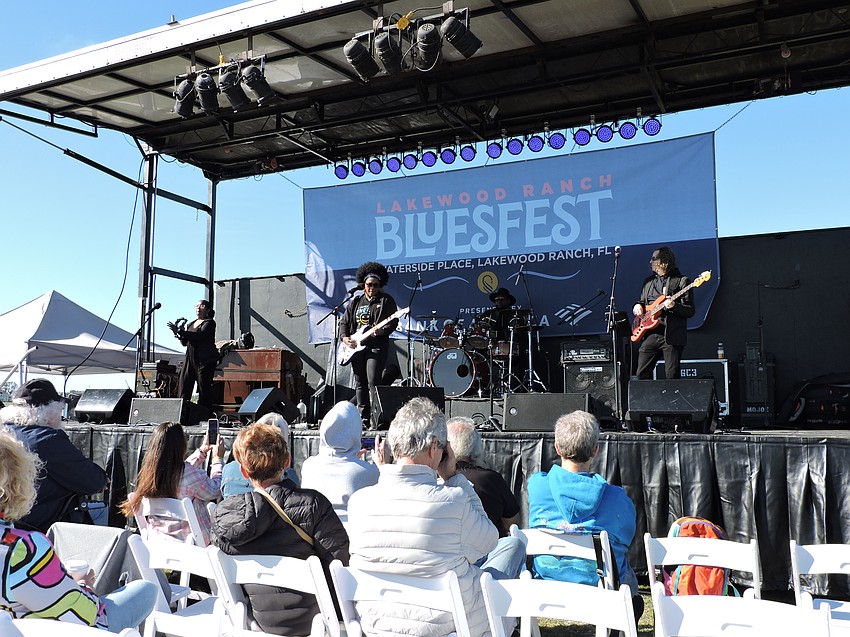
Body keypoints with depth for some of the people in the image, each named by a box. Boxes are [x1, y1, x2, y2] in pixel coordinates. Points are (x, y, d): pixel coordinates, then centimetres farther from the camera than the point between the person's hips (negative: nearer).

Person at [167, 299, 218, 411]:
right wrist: (179, 334, 0)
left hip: (205, 360, -7)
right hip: (190, 359, 7)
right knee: (184, 387, 0)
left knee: (204, 389, -7)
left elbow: (199, 336, -19)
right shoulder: (191, 324, 20)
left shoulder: (209, 323, -3)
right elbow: (185, 342, 19)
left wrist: (179, 331, -21)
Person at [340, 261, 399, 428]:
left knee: (372, 382, -14)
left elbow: (394, 321, -4)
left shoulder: (386, 300, 4)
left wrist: (382, 330, -22)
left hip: (376, 346, -5)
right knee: (360, 383, 6)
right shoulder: (355, 302, 17)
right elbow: (344, 323, 19)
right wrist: (345, 338, 1)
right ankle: (363, 419, 12)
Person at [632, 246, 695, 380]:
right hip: (649, 334, 5)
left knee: (672, 376, -4)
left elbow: (690, 311, -5)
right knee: (642, 374, 3)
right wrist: (637, 306, 6)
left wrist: (674, 306, -23)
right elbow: (642, 301, 29)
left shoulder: (682, 281, 0)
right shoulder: (649, 281, 17)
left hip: (671, 335, -5)